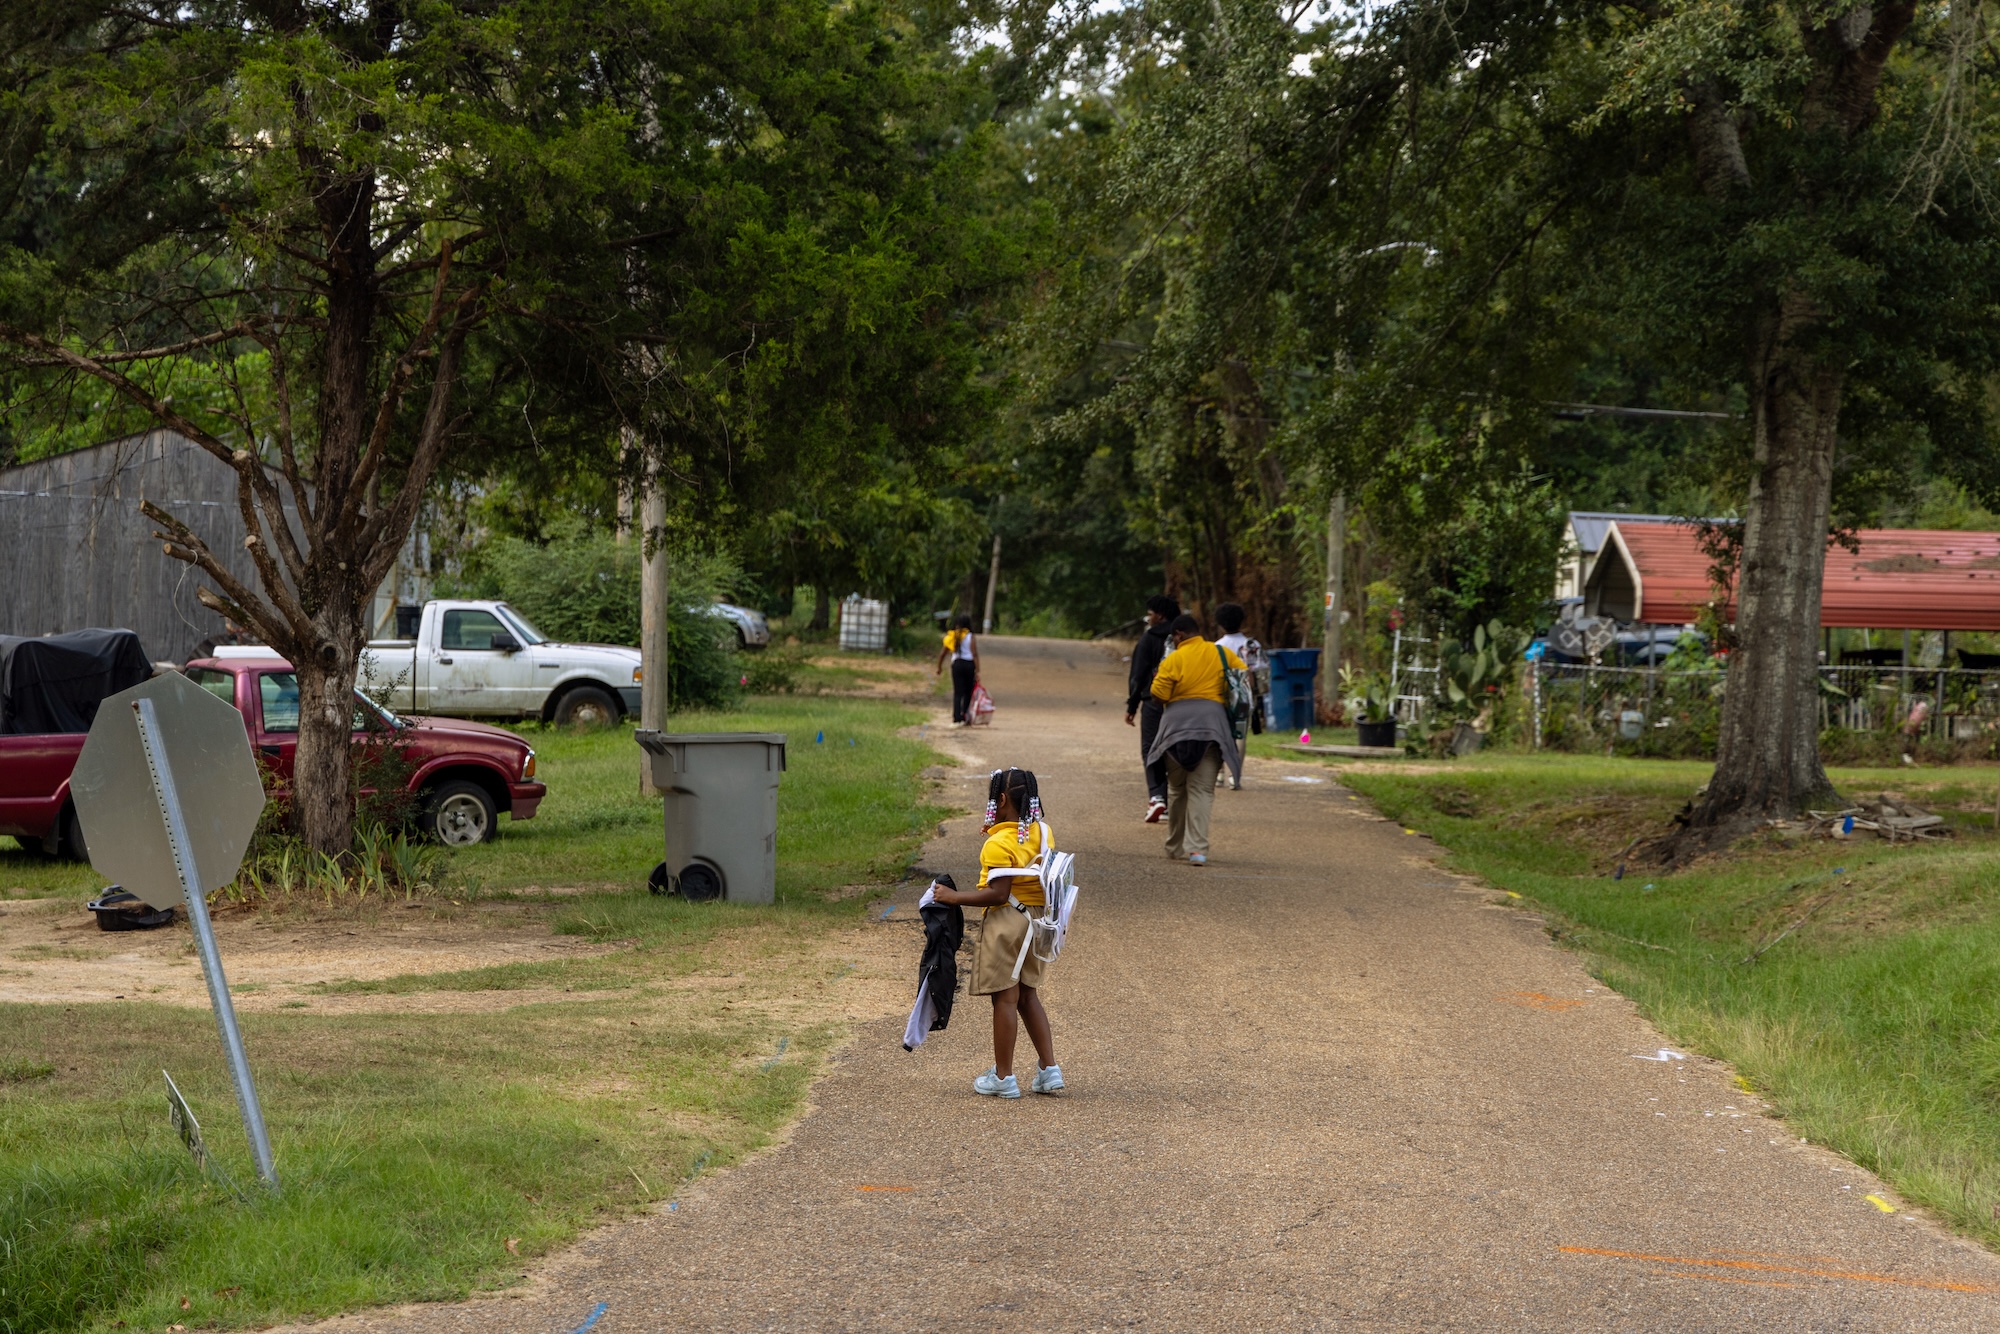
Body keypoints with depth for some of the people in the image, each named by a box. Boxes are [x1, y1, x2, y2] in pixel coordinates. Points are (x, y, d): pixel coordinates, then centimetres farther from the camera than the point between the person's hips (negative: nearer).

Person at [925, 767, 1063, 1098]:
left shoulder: (999, 844, -20)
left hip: (1006, 922, -8)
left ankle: (1003, 1077, 8)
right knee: (1028, 996, 17)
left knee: (1005, 998, 1)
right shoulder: (1041, 833, 4)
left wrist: (954, 897, -16)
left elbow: (997, 894, -23)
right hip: (1036, 920, 8)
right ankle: (1049, 1068, 15)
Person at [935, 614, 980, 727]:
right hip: (969, 664, -3)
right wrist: (977, 671, -10)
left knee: (958, 692, 2)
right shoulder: (970, 637, -3)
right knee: (968, 692, 10)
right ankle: (965, 717, 12)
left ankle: (956, 719, -7)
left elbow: (942, 653, 10)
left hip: (957, 664, 3)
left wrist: (939, 667, 21)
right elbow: (975, 655, -10)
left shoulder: (952, 636, 8)